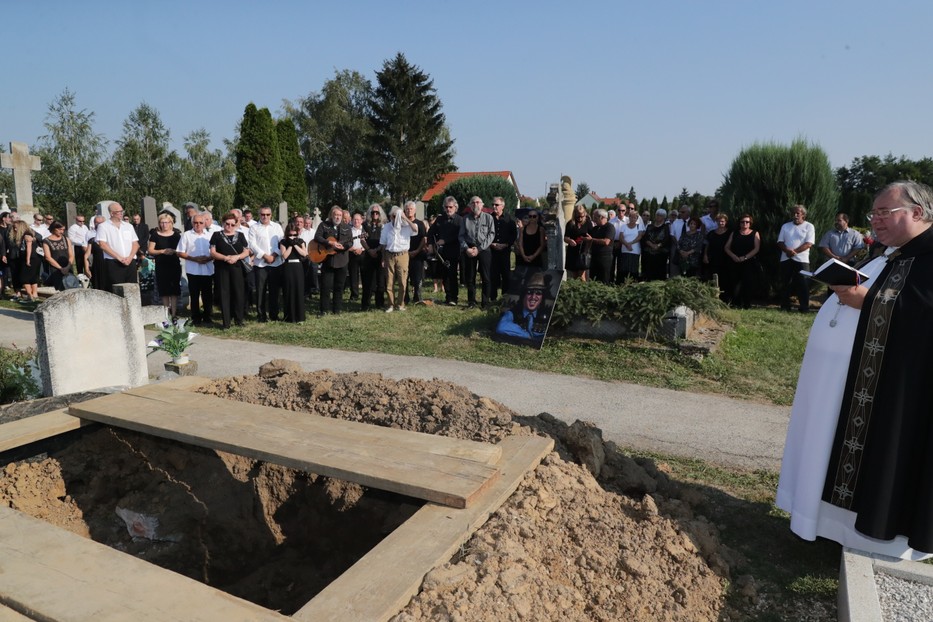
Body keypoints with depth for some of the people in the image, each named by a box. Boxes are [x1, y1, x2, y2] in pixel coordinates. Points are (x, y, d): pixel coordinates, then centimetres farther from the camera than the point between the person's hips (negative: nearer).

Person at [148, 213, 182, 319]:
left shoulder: (176, 234, 7)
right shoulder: (155, 235, 4)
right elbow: (150, 251, 1)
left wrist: (174, 251, -12)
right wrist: (163, 251, -14)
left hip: (175, 266, 0)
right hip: (161, 267, 0)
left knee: (174, 291, -2)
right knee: (164, 291, 5)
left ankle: (173, 314, 1)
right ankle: (166, 314, 16)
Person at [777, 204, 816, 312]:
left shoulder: (809, 226, 2)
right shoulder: (785, 226, 13)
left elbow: (809, 243, -8)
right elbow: (780, 242, 7)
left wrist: (795, 251, -18)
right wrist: (787, 250, -13)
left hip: (801, 260, -3)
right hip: (786, 259, 4)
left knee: (802, 284, -5)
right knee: (785, 284, 6)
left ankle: (804, 307, -2)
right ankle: (785, 306, 13)